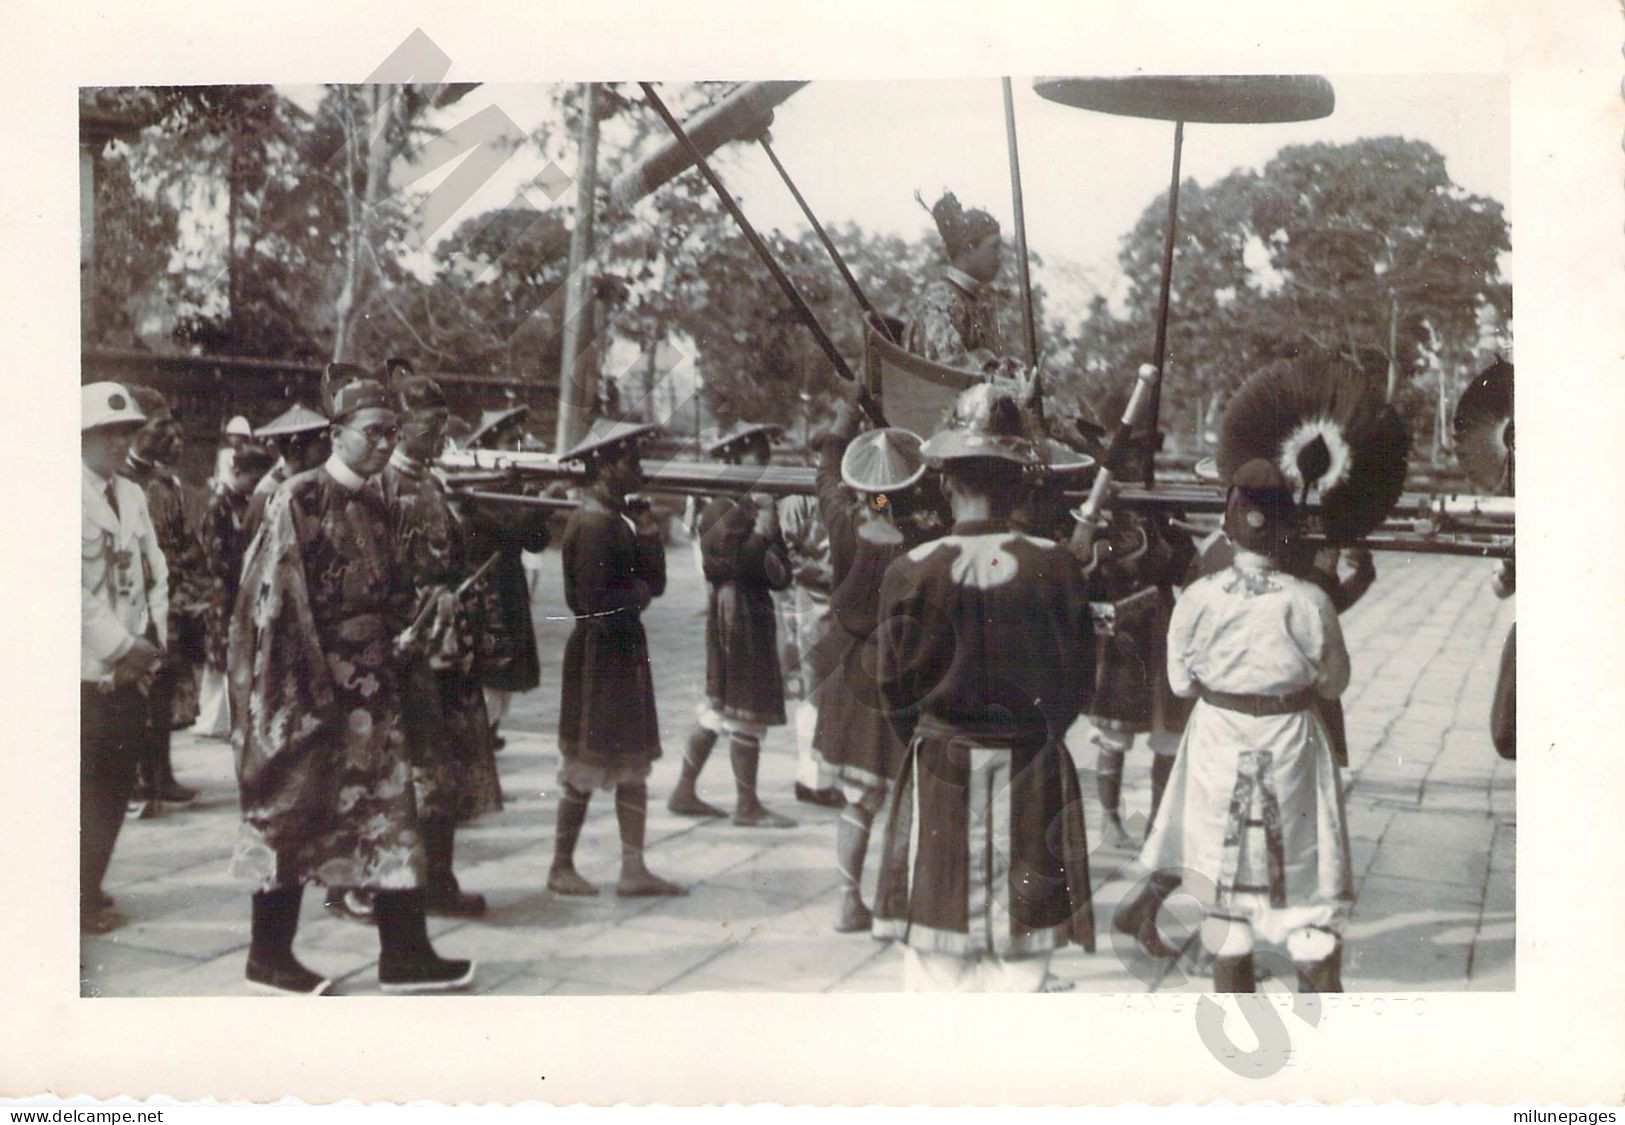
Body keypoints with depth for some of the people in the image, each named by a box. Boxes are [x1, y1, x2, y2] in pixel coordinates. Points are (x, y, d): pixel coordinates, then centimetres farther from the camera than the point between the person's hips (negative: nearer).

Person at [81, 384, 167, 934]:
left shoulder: (132, 495, 14)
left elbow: (155, 574, 15)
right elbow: (73, 589, -16)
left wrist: (152, 643, 3)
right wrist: (121, 646, -14)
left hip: (131, 668, 7)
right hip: (88, 670, -7)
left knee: (117, 784, 10)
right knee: (88, 789, -2)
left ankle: (89, 889, 22)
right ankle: (81, 899, 10)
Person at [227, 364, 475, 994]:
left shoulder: (375, 507, 13)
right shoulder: (299, 499, -9)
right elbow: (271, 594, -13)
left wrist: (395, 642, 7)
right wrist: (312, 680, -17)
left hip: (368, 687, 7)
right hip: (306, 684, -7)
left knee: (389, 808, 5)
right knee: (294, 811, 2)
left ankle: (404, 954, 11)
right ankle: (269, 959, 16)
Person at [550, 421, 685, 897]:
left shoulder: (620, 517, 12)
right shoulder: (593, 522, -18)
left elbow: (655, 580, 8)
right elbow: (591, 603, -23)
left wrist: (648, 533, -6)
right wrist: (636, 594, -7)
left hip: (625, 649, 9)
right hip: (598, 652, -9)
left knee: (634, 764, 10)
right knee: (585, 768, 2)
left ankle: (633, 868, 15)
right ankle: (561, 867, 15)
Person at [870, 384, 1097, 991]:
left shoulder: (912, 572, -10)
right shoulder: (1056, 565, -7)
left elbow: (896, 691, 0)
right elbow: (1078, 683, 2)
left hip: (939, 779, -1)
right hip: (1033, 780, 1)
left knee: (936, 965, 8)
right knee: (1019, 960, 9)